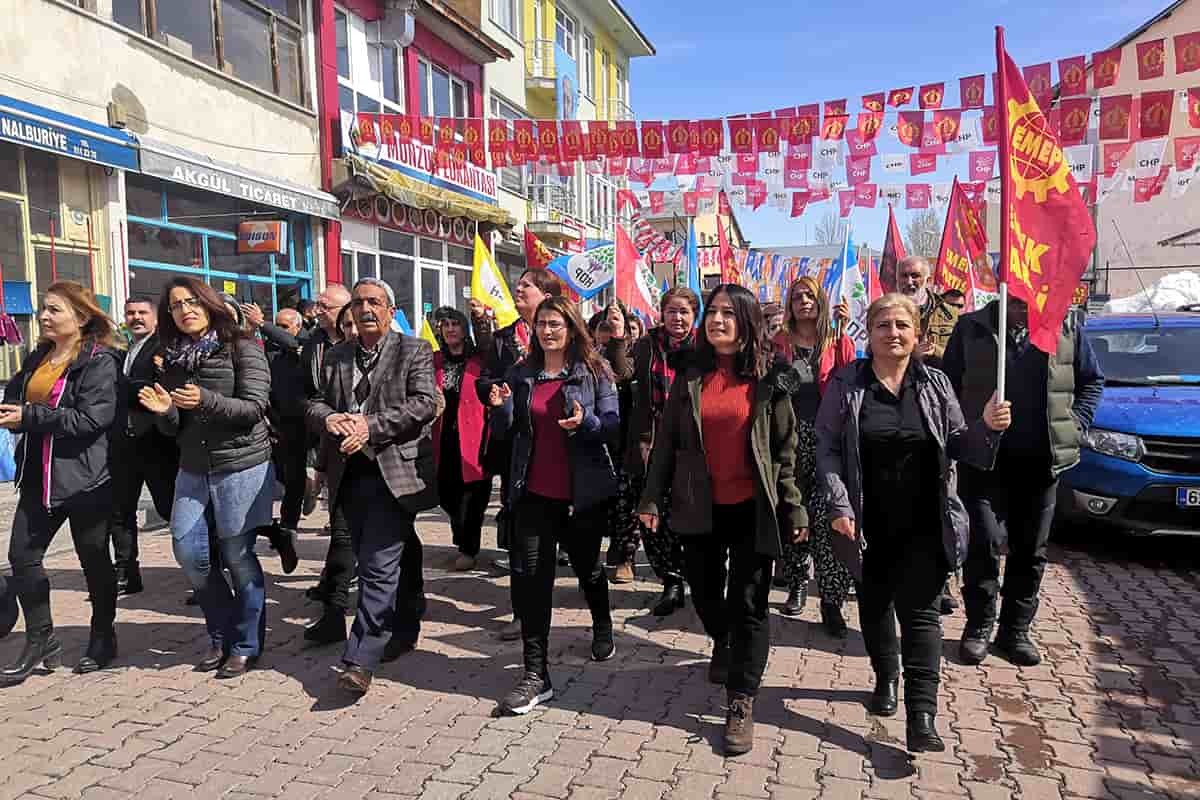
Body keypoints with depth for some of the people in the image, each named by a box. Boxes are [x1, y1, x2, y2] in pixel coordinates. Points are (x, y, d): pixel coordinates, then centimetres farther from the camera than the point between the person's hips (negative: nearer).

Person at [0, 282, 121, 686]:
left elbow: (93, 418, -21)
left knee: (94, 559, 7)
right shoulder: (37, 359, 13)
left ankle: (102, 637, 25)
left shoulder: (99, 362, -11)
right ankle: (40, 641, 20)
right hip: (39, 477, 7)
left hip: (85, 478, -7)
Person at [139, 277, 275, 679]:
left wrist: (205, 400, -28)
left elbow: (254, 408, -14)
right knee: (189, 552, 4)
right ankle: (221, 635, 24)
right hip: (193, 469, 6)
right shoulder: (173, 358, 10)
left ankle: (246, 645, 16)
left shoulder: (242, 348, -6)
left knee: (237, 557, -1)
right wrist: (164, 411, -11)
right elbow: (174, 428, 11)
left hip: (242, 466, -6)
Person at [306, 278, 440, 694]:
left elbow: (425, 403, -12)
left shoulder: (414, 351, 0)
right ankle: (403, 631, 32)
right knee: (370, 563, 15)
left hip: (394, 472, -6)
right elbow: (315, 402, 13)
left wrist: (371, 426, -20)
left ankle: (360, 660, -6)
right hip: (350, 473, 6)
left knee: (379, 565, -10)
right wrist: (329, 417, -12)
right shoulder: (336, 356, 16)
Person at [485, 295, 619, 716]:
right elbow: (506, 433, 8)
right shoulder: (520, 373, 6)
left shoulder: (594, 371, -3)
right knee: (529, 575, -5)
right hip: (533, 491, 2)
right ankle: (536, 674, 3)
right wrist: (500, 408, -13)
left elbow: (612, 423, -7)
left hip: (582, 491, -2)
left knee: (587, 565, 18)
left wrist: (586, 422, -27)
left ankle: (603, 627, 48)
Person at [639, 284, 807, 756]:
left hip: (752, 509, -3)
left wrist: (794, 509, -2)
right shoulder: (690, 378, 4)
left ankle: (741, 704, 13)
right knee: (704, 593, 17)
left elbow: (785, 450, -1)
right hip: (699, 507, 3)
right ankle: (722, 643, 50)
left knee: (748, 605, 2)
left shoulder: (770, 380, -2)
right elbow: (666, 443, 4)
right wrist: (651, 498, -1)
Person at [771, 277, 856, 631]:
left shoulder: (839, 343, 8)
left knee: (826, 519, -10)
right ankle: (796, 584, 26)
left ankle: (832, 602, -3)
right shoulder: (778, 344, 10)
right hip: (789, 439, 2)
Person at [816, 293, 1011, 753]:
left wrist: (987, 427, -14)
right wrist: (839, 504, -15)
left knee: (920, 612, -2)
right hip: (867, 523, 0)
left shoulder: (934, 384, 3)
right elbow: (827, 448, -5)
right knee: (874, 605, 16)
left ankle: (921, 715, 2)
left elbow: (957, 446, 7)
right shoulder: (846, 384, -3)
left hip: (923, 525, 0)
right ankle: (886, 677, 39)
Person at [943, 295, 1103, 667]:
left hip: (1041, 460, 3)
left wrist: (1076, 423, 6)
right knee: (984, 541, -7)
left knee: (1031, 549, 9)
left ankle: (1016, 630, 23)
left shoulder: (1067, 329, 4)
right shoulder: (971, 328, -1)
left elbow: (1093, 380, 17)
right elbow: (948, 383, 6)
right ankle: (979, 626, 11)